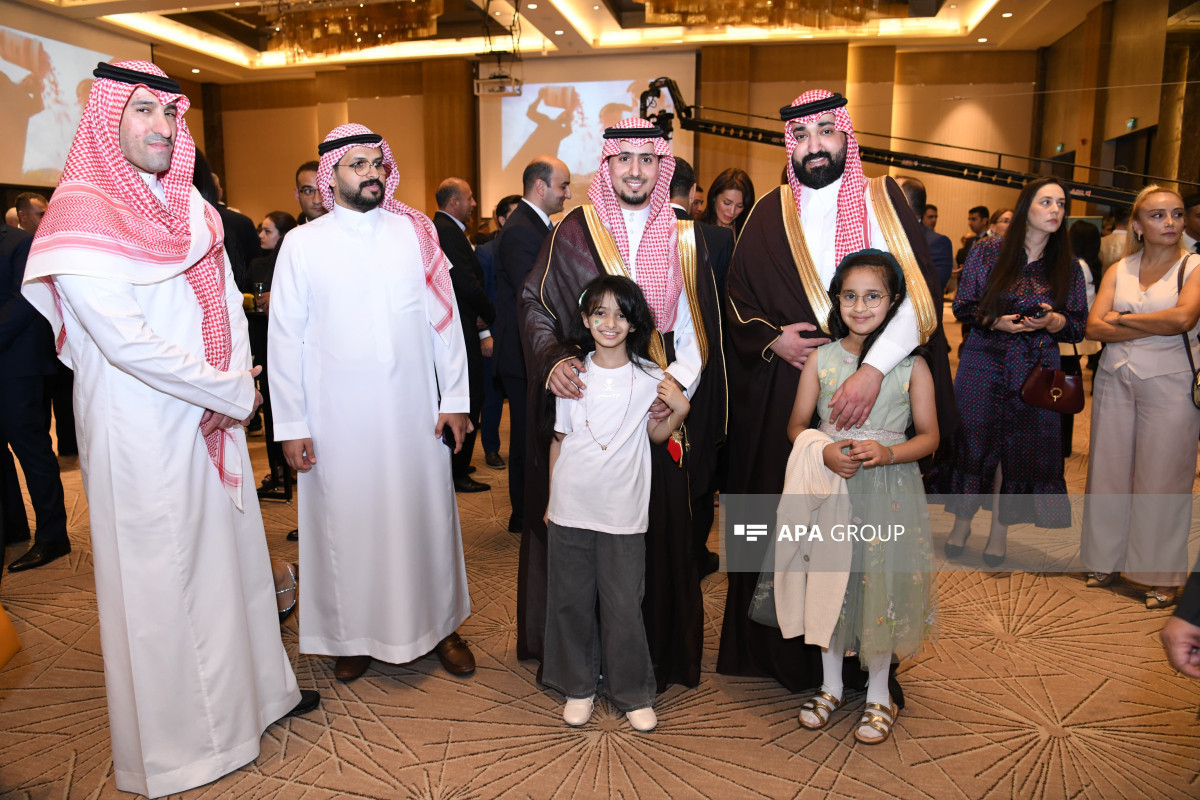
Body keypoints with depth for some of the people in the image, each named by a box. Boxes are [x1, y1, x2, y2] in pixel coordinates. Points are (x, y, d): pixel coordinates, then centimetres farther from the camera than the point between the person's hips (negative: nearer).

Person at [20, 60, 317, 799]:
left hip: (212, 421, 7)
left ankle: (255, 688, 36)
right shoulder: (82, 213, -14)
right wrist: (232, 393, -14)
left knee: (233, 553, 16)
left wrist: (236, 384, -8)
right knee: (158, 576, 5)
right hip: (143, 429, -6)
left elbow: (227, 300, 8)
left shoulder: (188, 205, 9)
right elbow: (125, 340, -21)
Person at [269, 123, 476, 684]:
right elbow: (285, 338, 0)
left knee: (426, 516, 10)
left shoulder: (415, 233, 4)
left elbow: (444, 319, 4)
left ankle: (439, 625, 28)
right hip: (337, 417, -1)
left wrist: (455, 398, 0)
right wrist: (291, 425, -4)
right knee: (346, 522, 8)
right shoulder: (302, 244, 0)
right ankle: (354, 635, 28)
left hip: (413, 410, 1)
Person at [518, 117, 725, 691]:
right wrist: (553, 359, -17)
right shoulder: (574, 232, 3)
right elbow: (534, 303, 2)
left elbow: (695, 326, 6)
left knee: (656, 527, 6)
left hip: (657, 408, 2)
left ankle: (654, 653, 22)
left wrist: (680, 382, -11)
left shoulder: (683, 239, 8)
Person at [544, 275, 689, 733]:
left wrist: (679, 411, -9)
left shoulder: (649, 377, -1)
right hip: (570, 509, 2)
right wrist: (551, 498, 11)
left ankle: (633, 694, 23)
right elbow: (559, 439, 8)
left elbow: (656, 435, 11)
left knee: (624, 606, 3)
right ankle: (579, 687, 30)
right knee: (571, 602, 11)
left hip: (623, 512, -1)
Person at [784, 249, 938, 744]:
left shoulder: (911, 364, -2)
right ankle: (831, 685, 32)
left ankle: (879, 695, 28)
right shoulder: (821, 359, 2)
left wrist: (887, 453, -19)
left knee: (882, 584, 5)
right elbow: (797, 426, 5)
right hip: (831, 487, 2)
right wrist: (824, 451, -15)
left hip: (889, 489, -1)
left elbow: (929, 436, 0)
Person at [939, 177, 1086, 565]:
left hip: (1037, 370, 1)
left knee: (1021, 446, 4)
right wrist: (995, 321, -16)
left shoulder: (1068, 266, 5)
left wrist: (1051, 321, -15)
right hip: (984, 362, -1)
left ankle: (1001, 528, 21)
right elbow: (963, 305, 1)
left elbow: (1079, 326, 6)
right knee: (973, 439, 3)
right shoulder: (988, 252, 0)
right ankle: (962, 521, 21)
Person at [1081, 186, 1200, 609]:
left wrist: (1122, 318, -7)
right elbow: (1094, 327, -3)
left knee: (1162, 478, 2)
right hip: (1115, 380, 4)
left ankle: (1161, 575, 14)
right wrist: (1159, 327, -12)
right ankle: (1107, 559, 21)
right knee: (1110, 471, 8)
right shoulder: (1119, 270, 9)